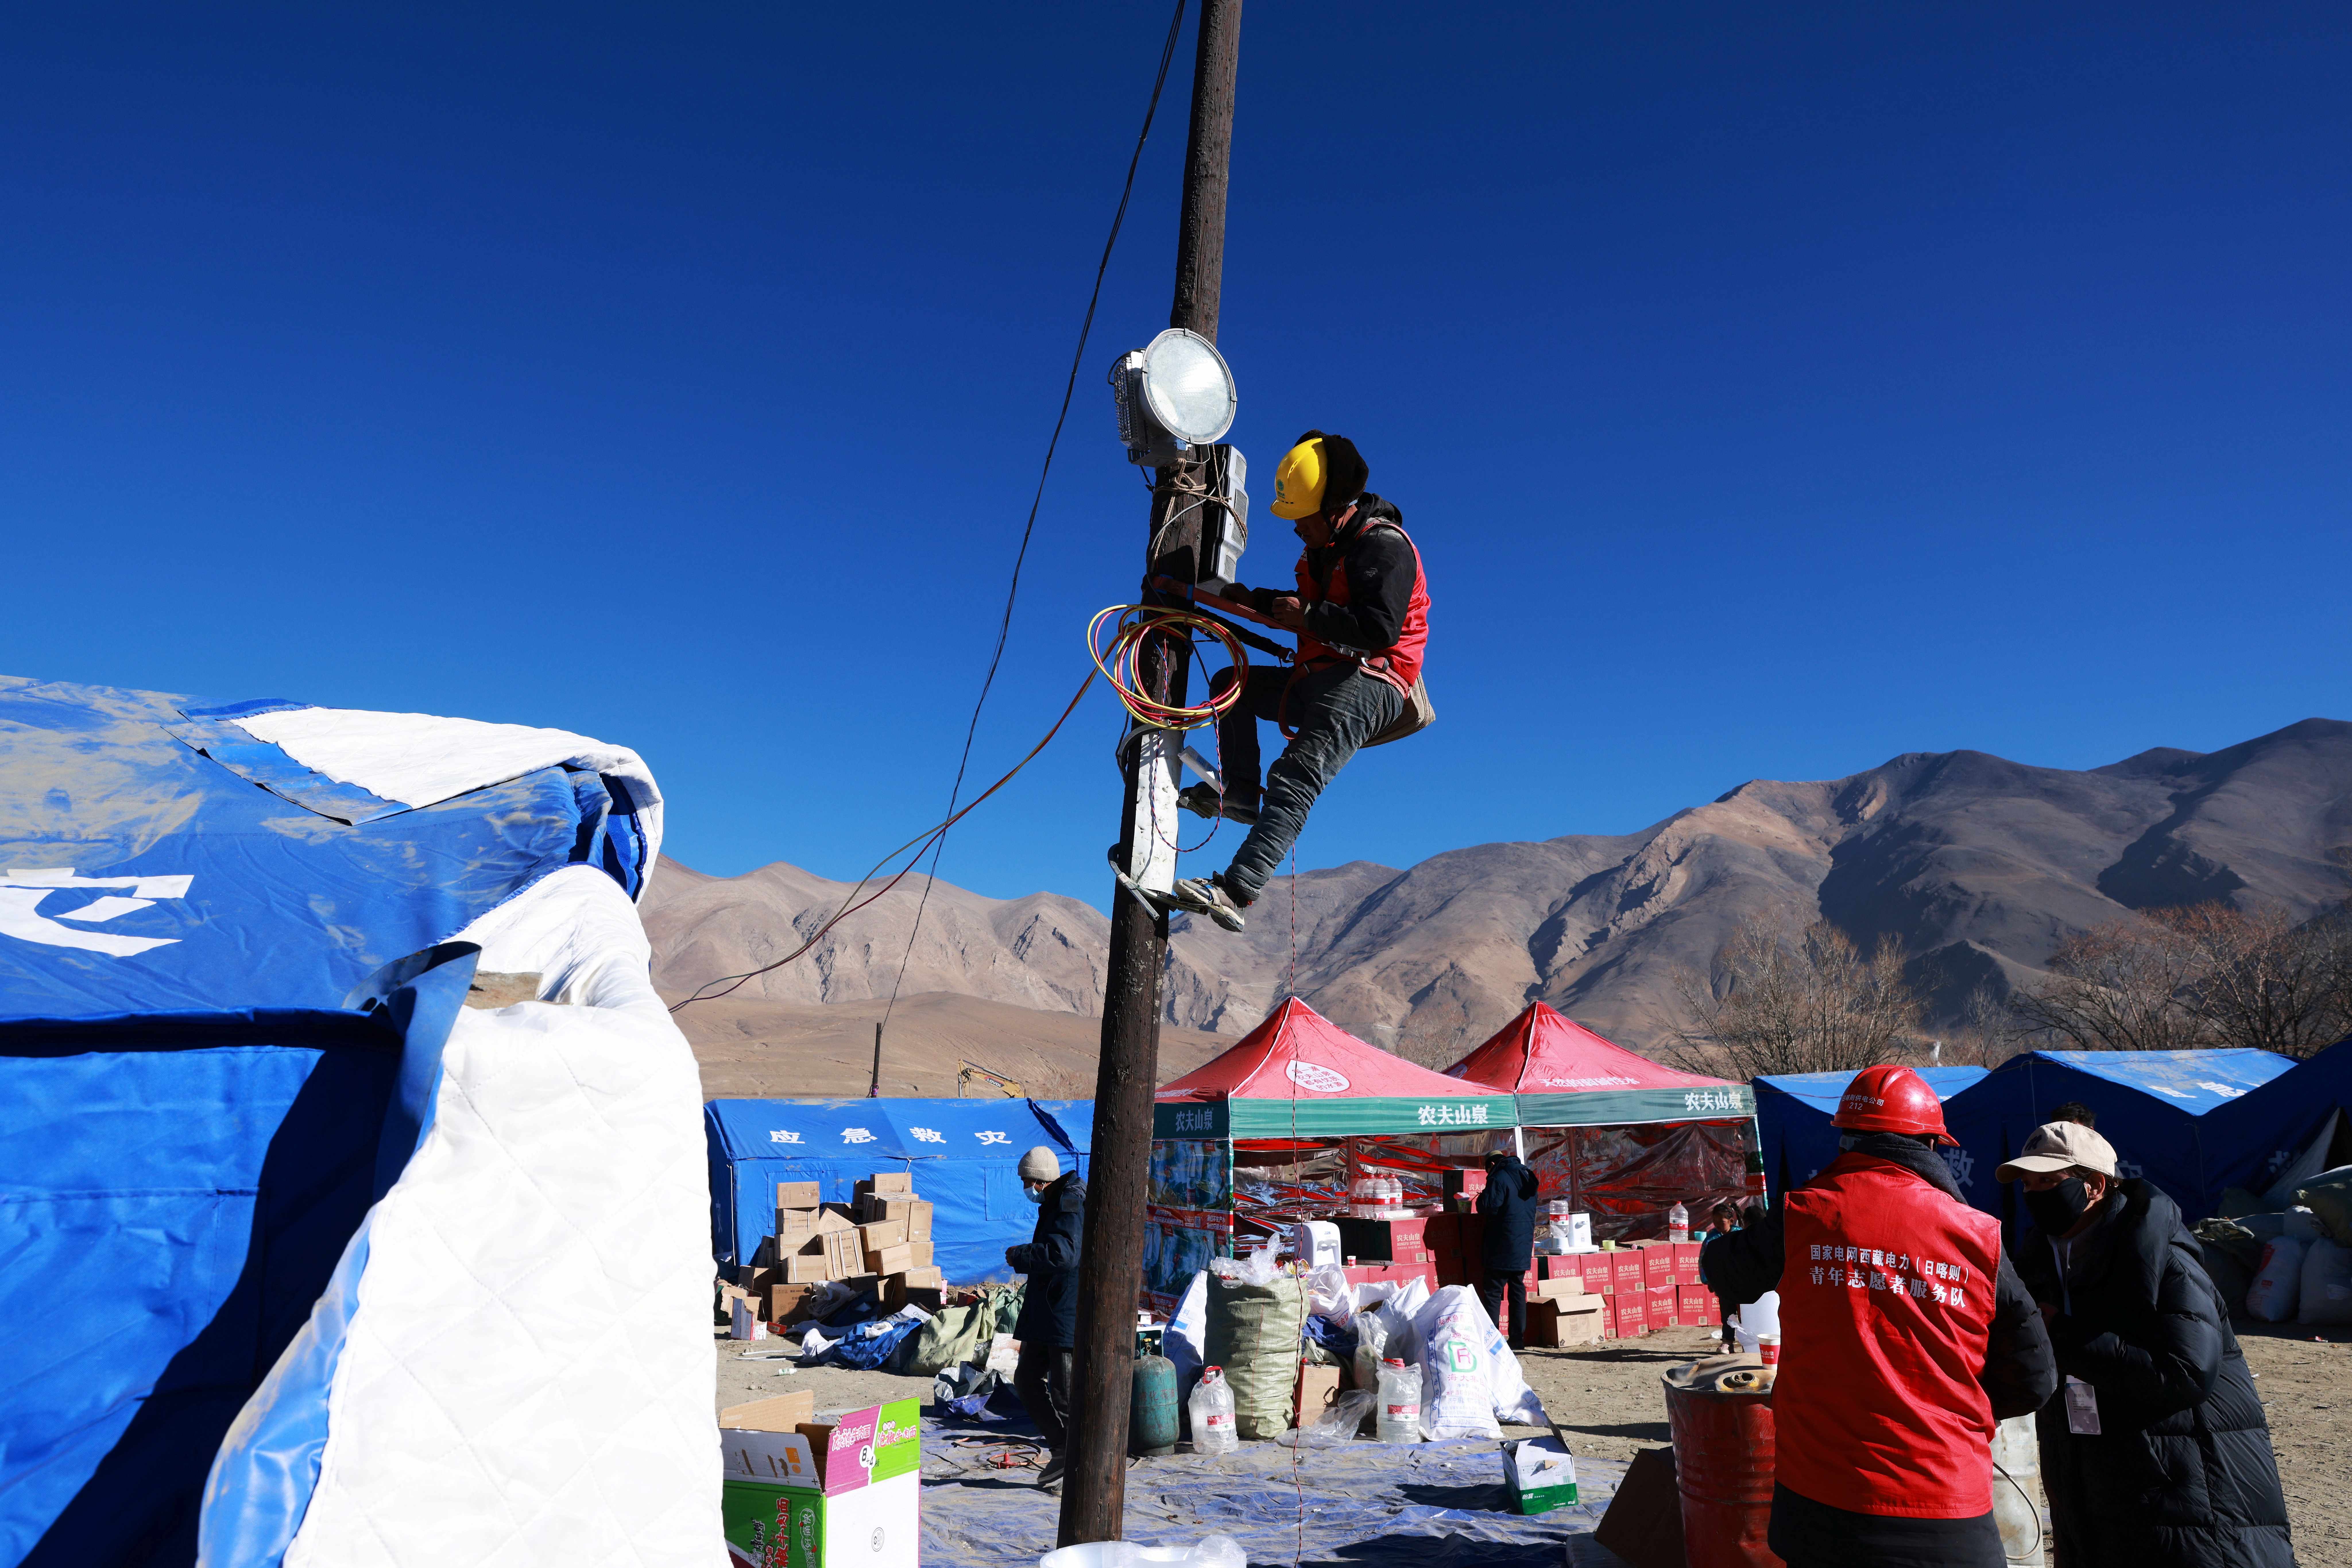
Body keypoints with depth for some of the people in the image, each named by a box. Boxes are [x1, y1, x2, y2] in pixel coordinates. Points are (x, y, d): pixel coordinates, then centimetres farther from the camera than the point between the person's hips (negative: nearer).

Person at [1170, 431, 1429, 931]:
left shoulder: (1384, 546, -13)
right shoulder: (1325, 544, 17)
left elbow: (1380, 631, -25)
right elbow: (1306, 609, 29)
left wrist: (1309, 617, -20)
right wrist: (1256, 601, 13)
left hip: (1368, 686, -10)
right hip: (1321, 680, 10)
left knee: (1294, 778, -24)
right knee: (1231, 684, 13)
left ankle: (1236, 890, -33)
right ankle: (1239, 792, 3)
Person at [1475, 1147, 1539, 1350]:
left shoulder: (1499, 1178, -13)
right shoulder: (1527, 1178, 14)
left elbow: (1489, 1208, -19)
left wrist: (1482, 1197, 0)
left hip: (1503, 1248, -8)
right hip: (1524, 1247, 8)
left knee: (1493, 1293, -3)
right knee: (1518, 1291, 13)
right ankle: (1518, 1340, 14)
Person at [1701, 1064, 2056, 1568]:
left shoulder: (1801, 1216, -7)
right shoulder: (1979, 1238, -5)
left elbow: (1724, 1273, 13)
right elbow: (2033, 1383, 4)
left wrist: (1720, 1244, 35)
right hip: (1947, 1514, 0)